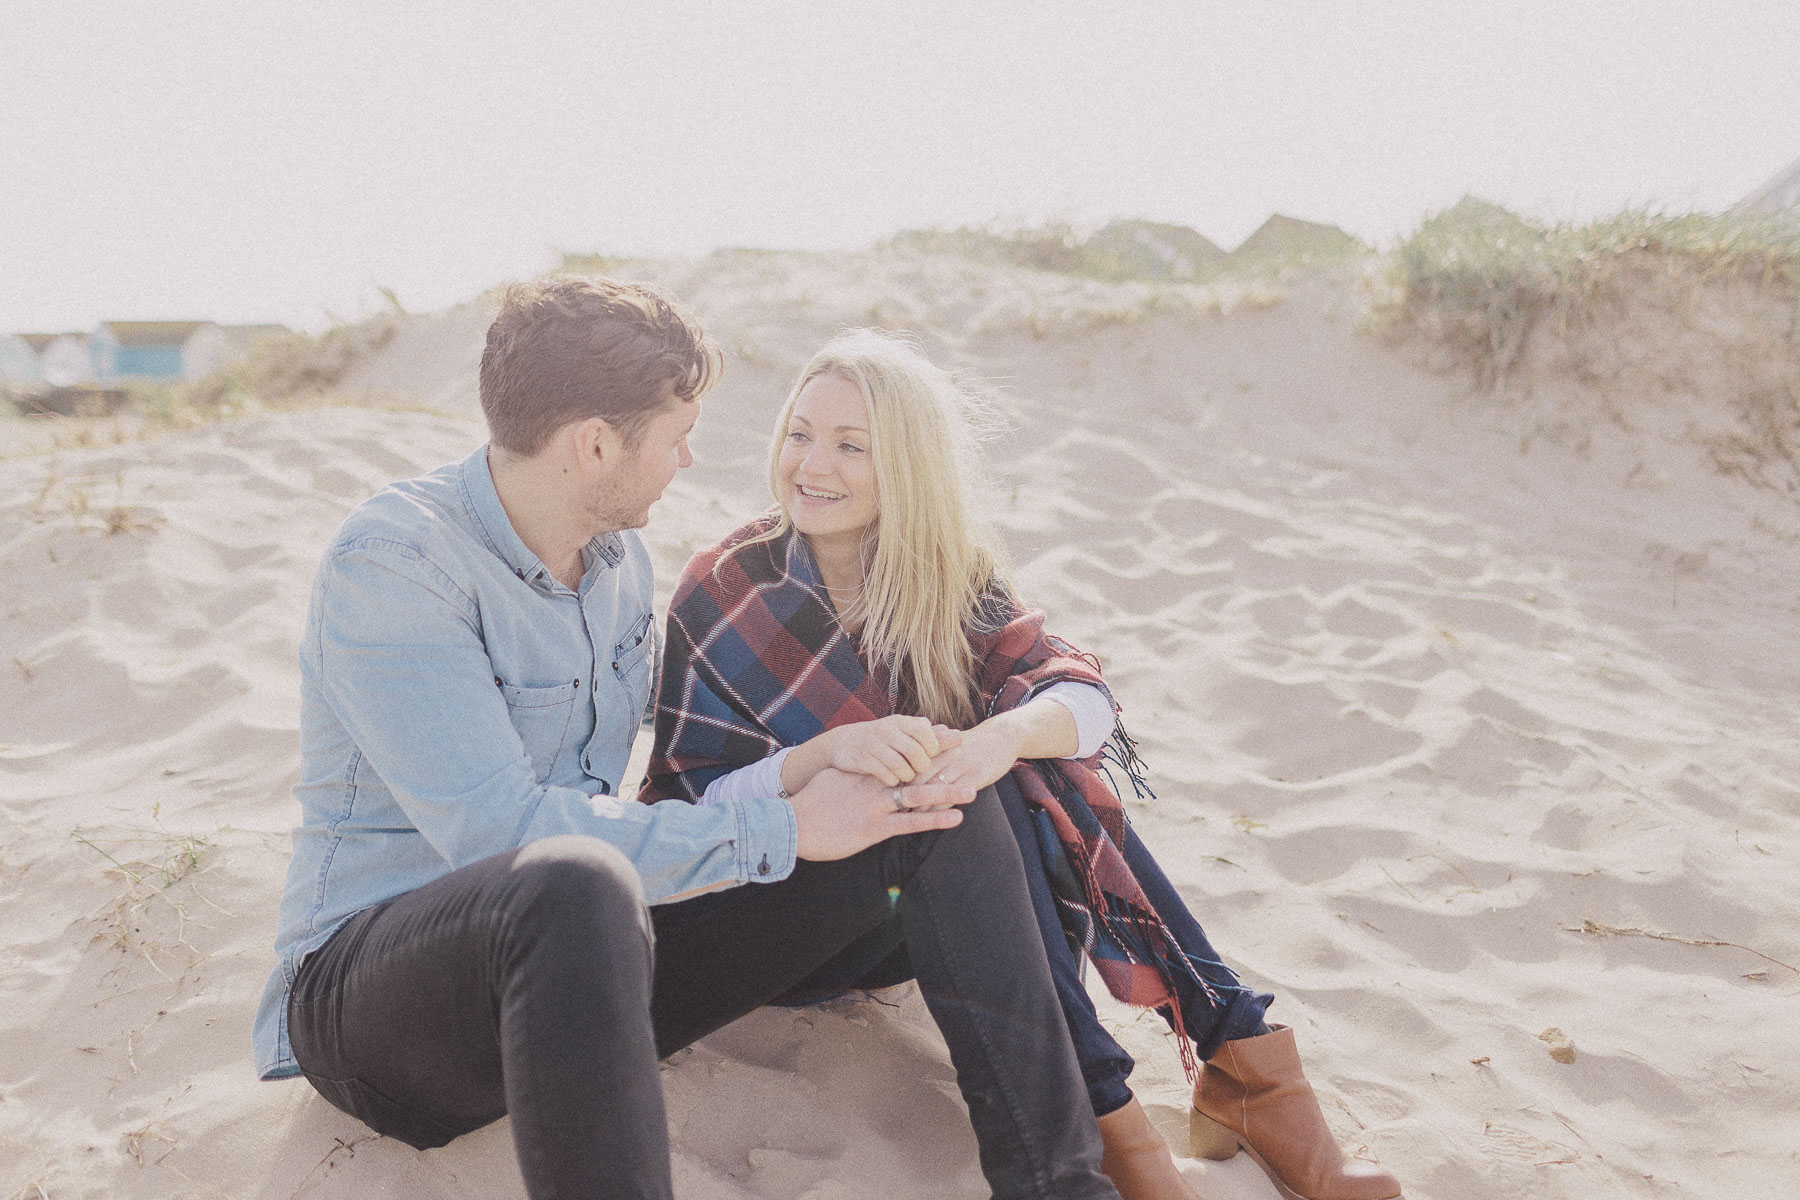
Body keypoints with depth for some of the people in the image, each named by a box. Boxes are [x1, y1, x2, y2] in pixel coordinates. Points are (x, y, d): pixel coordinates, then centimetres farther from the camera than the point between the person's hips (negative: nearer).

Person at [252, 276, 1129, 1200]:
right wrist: (781, 829, -21)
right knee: (577, 883, -46)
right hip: (370, 977, -7)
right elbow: (498, 830, -26)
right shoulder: (389, 565, -17)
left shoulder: (616, 553, 9)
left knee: (934, 799, -6)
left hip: (583, 950, 7)